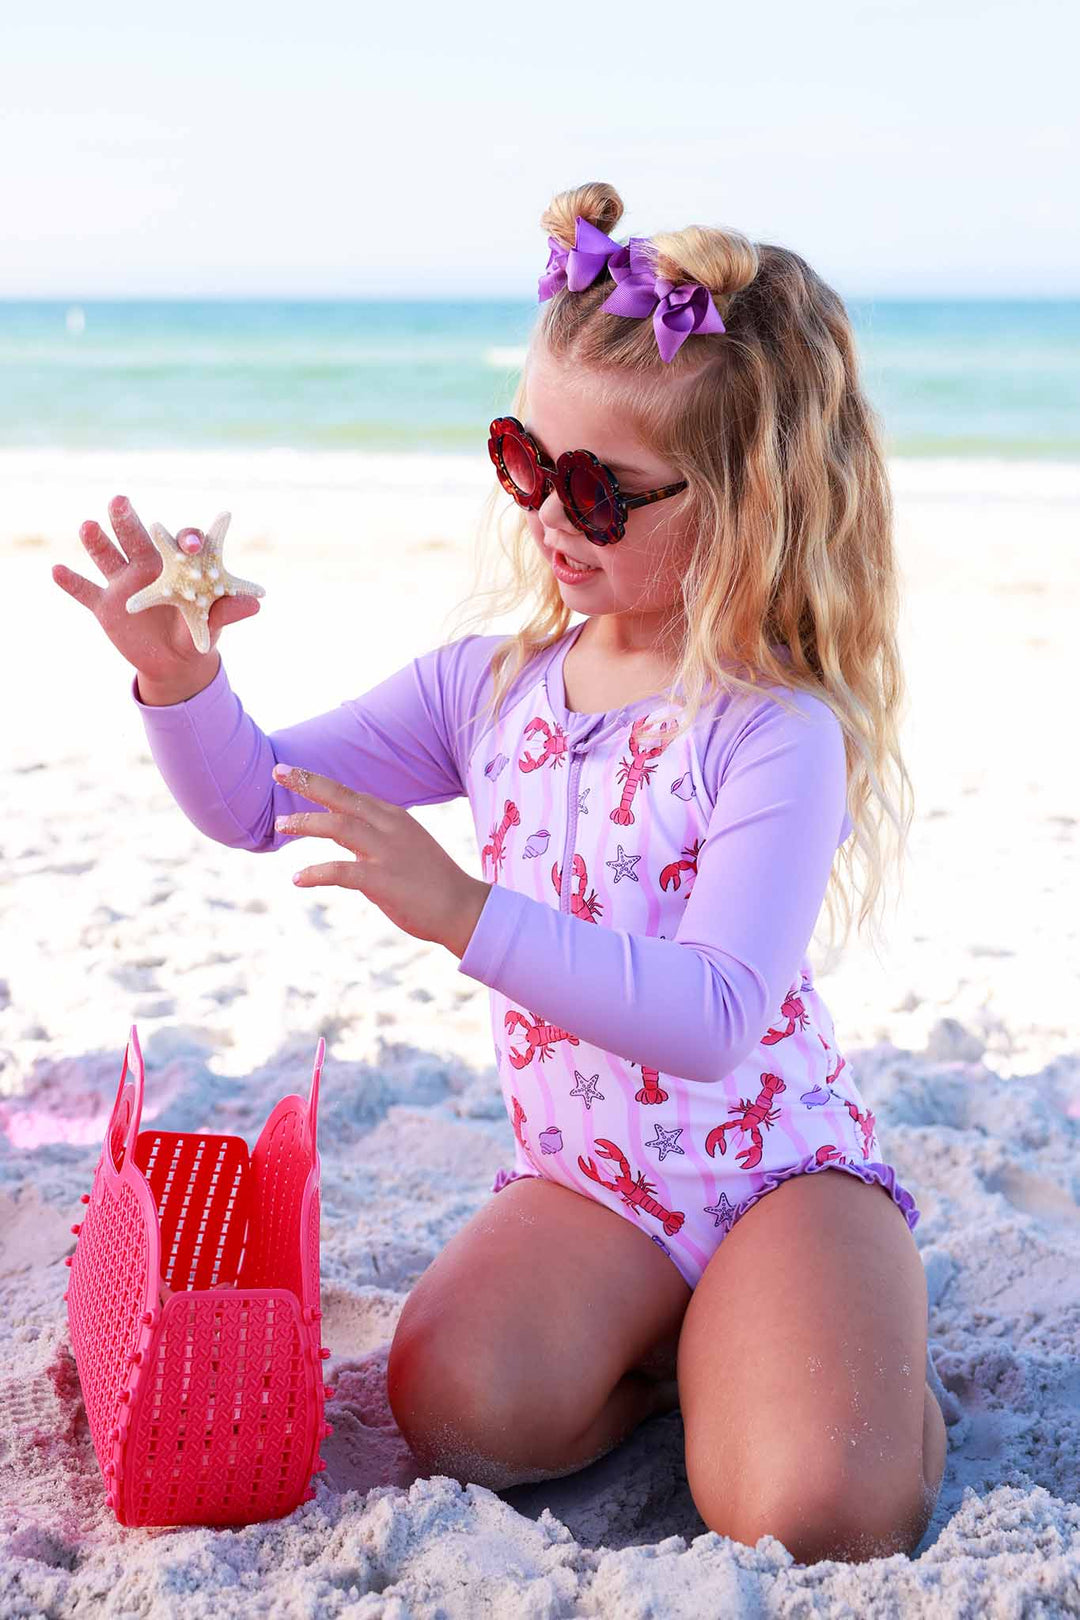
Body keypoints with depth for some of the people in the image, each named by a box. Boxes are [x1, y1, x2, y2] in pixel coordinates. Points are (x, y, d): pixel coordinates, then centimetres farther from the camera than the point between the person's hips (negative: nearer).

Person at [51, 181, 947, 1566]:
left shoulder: (778, 730, -19)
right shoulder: (491, 686, 0)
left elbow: (714, 1018, -30)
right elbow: (253, 799, 3)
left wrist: (467, 913, -38)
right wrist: (180, 675, -18)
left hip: (780, 1164, -4)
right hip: (582, 1178, 4)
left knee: (821, 1516, -23)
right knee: (456, 1403, -24)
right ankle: (667, 1336, 7)